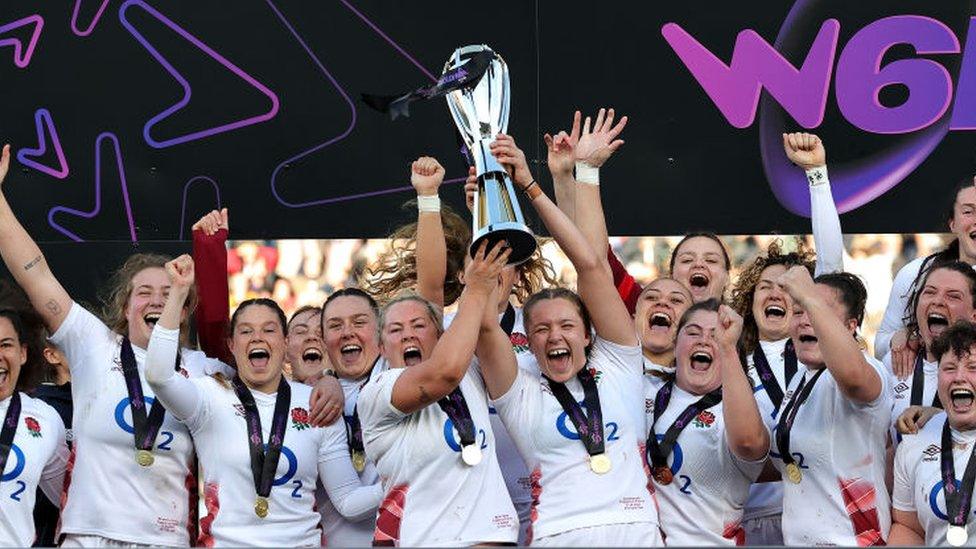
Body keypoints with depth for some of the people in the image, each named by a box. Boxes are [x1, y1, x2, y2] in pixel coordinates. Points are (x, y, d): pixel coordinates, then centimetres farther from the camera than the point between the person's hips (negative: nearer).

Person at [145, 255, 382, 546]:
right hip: (227, 541, -2)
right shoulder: (211, 396, -2)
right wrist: (179, 292, -22)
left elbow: (349, 500, 4)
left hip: (302, 542, 2)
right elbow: (157, 374, -24)